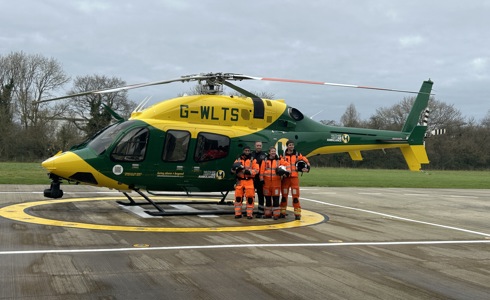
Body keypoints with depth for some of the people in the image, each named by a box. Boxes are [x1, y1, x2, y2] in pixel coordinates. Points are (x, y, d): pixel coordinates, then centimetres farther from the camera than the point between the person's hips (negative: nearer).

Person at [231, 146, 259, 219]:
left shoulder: (253, 160, 6)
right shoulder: (238, 160, 13)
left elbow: (256, 170, -3)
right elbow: (233, 170, 11)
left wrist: (250, 172, -19)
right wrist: (236, 169, -11)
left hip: (249, 181, -2)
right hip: (240, 181, 2)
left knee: (250, 197, -5)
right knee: (238, 197, 1)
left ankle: (249, 214, 1)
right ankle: (238, 213, 9)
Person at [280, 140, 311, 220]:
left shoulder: (297, 155, 6)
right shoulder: (283, 155, 6)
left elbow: (306, 161, 14)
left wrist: (306, 167, -2)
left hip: (294, 178, -1)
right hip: (285, 178, 1)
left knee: (295, 196, -4)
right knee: (284, 195, 8)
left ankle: (297, 213, -2)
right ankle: (282, 212, 16)